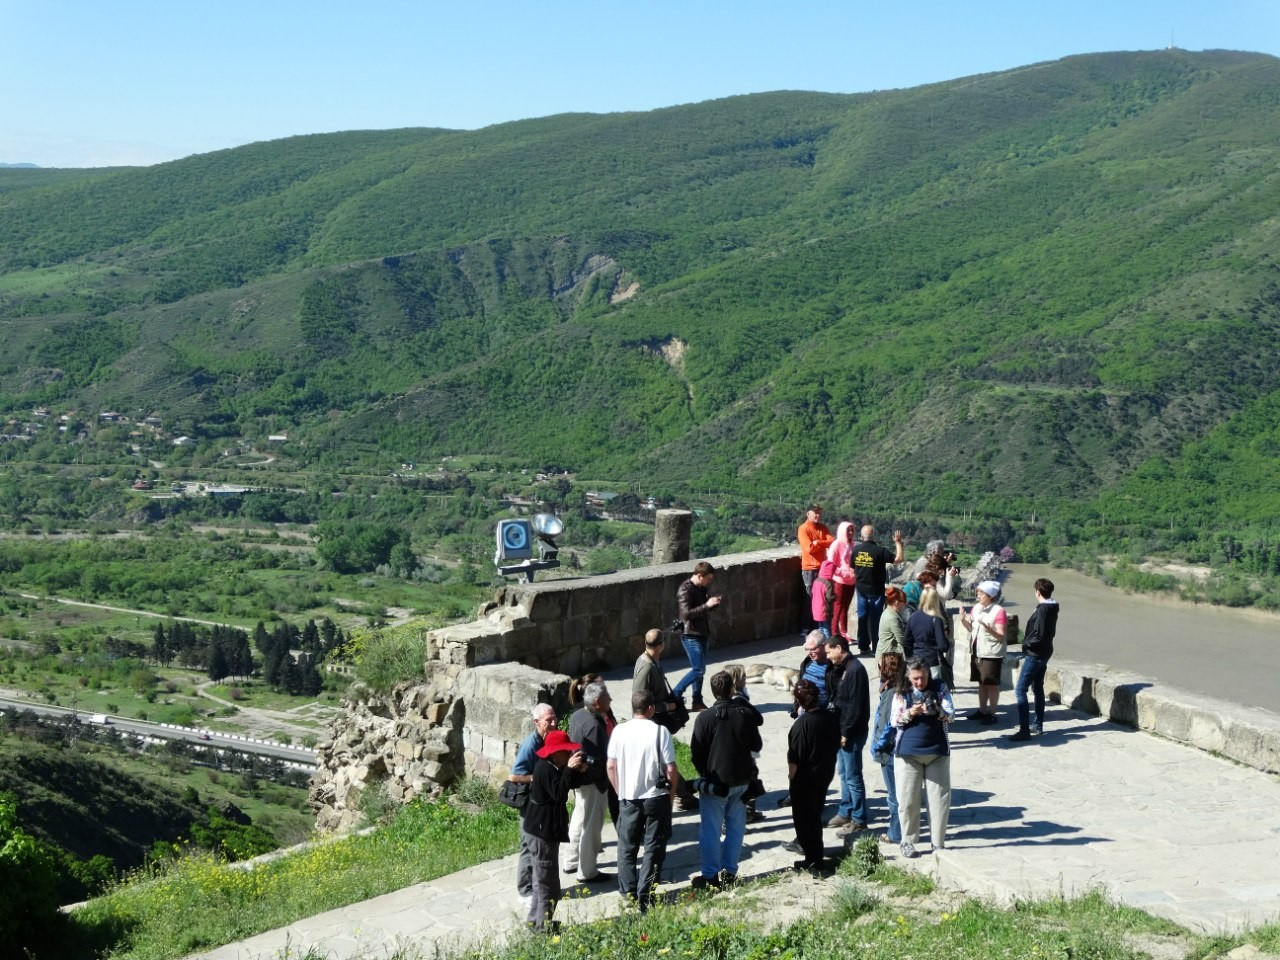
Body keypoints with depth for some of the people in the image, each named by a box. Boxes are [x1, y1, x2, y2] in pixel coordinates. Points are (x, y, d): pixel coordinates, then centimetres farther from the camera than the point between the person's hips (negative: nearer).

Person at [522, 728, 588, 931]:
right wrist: (570, 769, -29)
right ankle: (542, 924, -1)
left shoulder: (553, 767, 10)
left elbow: (568, 784, 15)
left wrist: (577, 771, -3)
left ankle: (537, 920, 29)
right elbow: (558, 793, -30)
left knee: (543, 879, 19)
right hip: (541, 831, -11)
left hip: (546, 830, 11)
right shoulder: (545, 769, -21)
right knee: (546, 880, -6)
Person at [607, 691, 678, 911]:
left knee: (627, 846, 17)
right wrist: (671, 794, 5)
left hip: (629, 798, 2)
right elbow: (671, 769, -11)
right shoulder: (660, 732, -12)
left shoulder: (619, 731, -4)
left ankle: (628, 890, 20)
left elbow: (611, 766, 1)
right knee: (654, 848, 7)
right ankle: (645, 896, 4)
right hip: (656, 796, -2)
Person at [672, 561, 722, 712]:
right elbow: (686, 613, -26)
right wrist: (707, 605, -28)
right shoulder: (685, 590, -18)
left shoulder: (701, 588, 9)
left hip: (702, 634, 9)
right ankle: (674, 696, 1)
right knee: (698, 670, -10)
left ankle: (697, 702, 19)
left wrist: (713, 603, 1)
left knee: (700, 669, 12)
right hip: (691, 635, -9)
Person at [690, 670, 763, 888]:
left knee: (710, 829, 5)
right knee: (735, 827, 13)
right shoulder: (746, 714, -5)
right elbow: (757, 746, 5)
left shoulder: (705, 718, -14)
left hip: (715, 782, -3)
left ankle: (711, 875, 7)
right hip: (741, 780, 3)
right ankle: (729, 872, 16)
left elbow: (696, 752, -9)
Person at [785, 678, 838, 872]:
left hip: (805, 778, -7)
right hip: (826, 774, 7)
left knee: (804, 818, 7)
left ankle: (813, 859, 12)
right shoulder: (830, 717, -4)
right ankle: (814, 847, 41)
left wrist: (791, 775, -9)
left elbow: (794, 758, -23)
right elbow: (835, 742, 9)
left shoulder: (801, 724, -25)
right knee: (815, 814, 25)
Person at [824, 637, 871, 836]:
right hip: (842, 730, 10)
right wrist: (839, 730, 12)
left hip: (852, 733, -10)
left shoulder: (854, 670, -18)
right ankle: (845, 812, 29)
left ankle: (858, 819, 4)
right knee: (843, 773, 18)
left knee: (852, 776, -4)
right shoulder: (842, 668, 12)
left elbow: (855, 705, -21)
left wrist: (846, 732, -19)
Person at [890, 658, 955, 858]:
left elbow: (951, 715, -6)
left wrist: (936, 710, -27)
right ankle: (908, 841, 15)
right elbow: (895, 721, 0)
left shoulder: (940, 689, 1)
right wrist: (910, 713, -20)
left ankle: (938, 842, 13)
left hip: (937, 752, 0)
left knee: (940, 798, 3)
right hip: (907, 752, 0)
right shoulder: (901, 693, 1)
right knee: (907, 799, 2)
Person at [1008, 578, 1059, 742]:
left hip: (1034, 655, -10)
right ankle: (1038, 725, 28)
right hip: (1044, 654, 10)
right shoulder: (1052, 608, 8)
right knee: (1038, 688, 20)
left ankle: (1024, 730, -13)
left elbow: (1039, 636, -25)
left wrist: (1026, 644, -8)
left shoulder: (1042, 610, -21)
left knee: (1020, 690, -10)